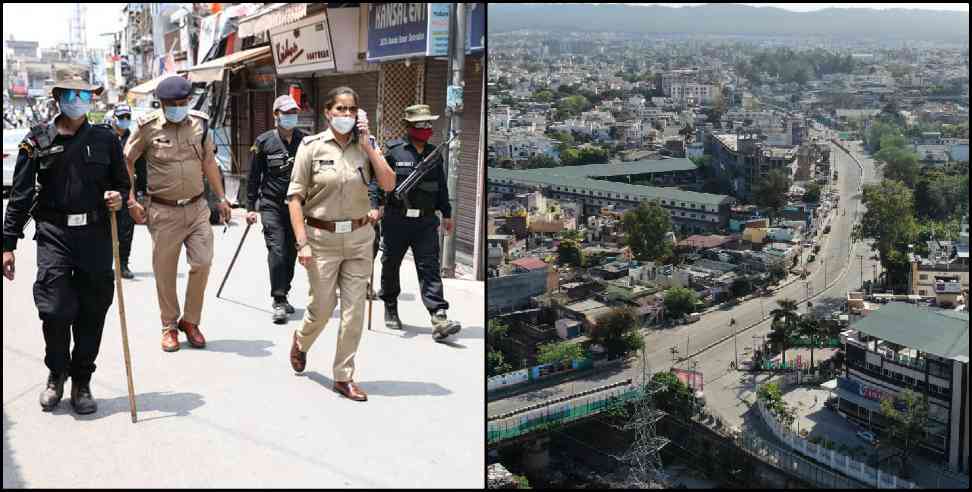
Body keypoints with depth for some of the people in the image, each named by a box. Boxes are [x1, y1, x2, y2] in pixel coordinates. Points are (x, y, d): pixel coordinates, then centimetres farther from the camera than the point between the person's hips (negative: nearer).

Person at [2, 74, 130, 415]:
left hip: (95, 234, 2)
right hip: (54, 234, -1)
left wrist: (118, 197, -7)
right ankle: (56, 375, 18)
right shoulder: (38, 141, 3)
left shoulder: (105, 139, 8)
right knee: (55, 310, -8)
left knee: (92, 313, 4)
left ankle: (81, 383, 19)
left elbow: (122, 183, 17)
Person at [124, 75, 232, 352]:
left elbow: (209, 162, 14)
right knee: (165, 272, 5)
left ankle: (190, 321, 15)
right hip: (163, 212, -2)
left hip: (197, 207, 3)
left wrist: (221, 198, 14)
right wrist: (131, 202, -2)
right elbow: (126, 162, 3)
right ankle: (169, 326, 21)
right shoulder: (148, 127, -5)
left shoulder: (199, 123, 4)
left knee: (202, 263, -4)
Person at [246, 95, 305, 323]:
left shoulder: (305, 140, 5)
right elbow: (254, 176, 3)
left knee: (291, 253, 8)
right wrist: (251, 207, 0)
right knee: (277, 251, -11)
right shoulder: (264, 141, -1)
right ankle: (279, 301, -7)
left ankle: (283, 294, 24)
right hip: (271, 205, -3)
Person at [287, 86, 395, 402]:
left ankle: (344, 377, 14)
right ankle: (301, 341, 40)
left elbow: (388, 184, -9)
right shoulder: (312, 146, -6)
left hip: (359, 237, 3)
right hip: (322, 237, -2)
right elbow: (295, 196, -7)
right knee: (323, 306, 6)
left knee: (354, 310, 2)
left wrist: (367, 144, -12)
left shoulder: (366, 144, 3)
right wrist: (302, 243, -13)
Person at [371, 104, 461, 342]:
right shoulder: (393, 151, -3)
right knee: (390, 266, 12)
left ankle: (439, 318, -16)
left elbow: (441, 186, 19)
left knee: (430, 268, -7)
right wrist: (374, 205, -13)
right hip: (396, 221, -2)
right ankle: (390, 309, 34)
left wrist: (447, 213, 20)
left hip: (426, 221, 2)